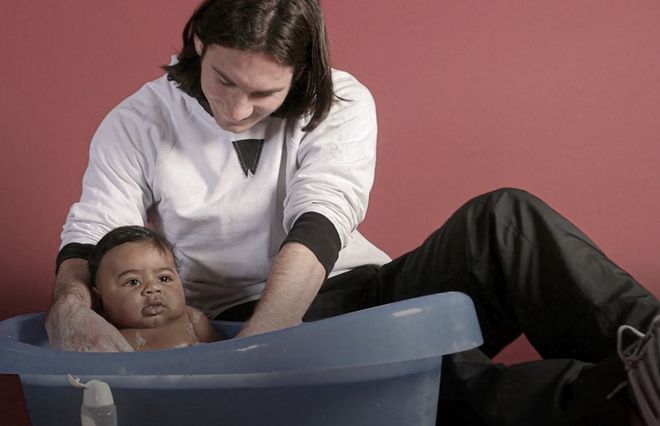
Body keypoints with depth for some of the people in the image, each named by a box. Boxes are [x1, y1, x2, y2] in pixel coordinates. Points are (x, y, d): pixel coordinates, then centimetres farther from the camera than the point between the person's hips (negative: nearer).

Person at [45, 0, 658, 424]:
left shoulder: (342, 105, -2)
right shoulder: (138, 124, 2)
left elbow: (317, 229, -15)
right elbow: (91, 237, -1)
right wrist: (71, 304, -27)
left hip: (344, 289, 2)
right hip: (240, 320, -2)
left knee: (501, 219, -26)